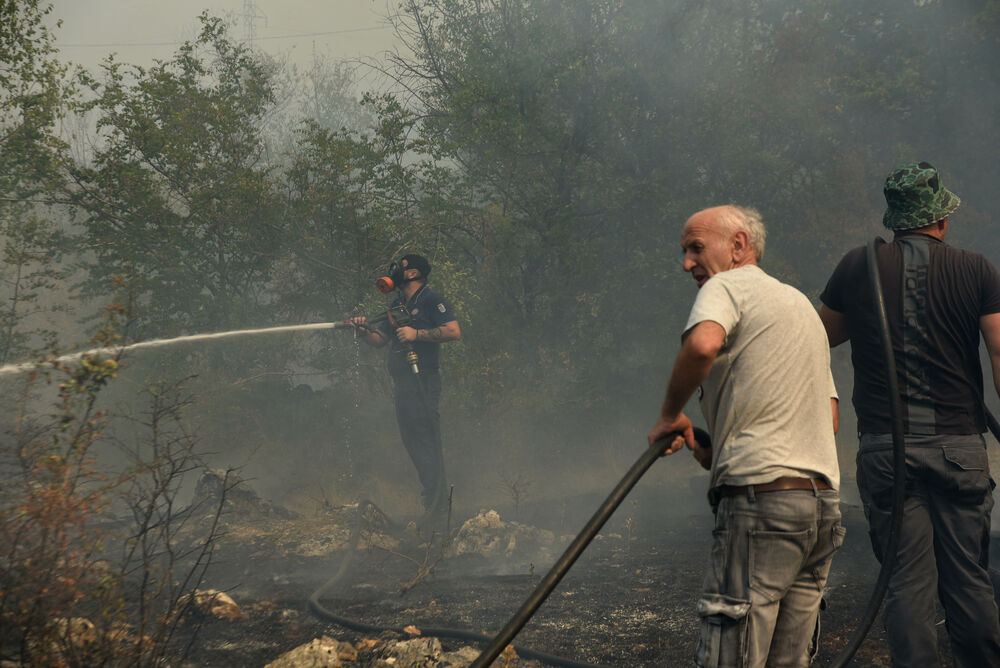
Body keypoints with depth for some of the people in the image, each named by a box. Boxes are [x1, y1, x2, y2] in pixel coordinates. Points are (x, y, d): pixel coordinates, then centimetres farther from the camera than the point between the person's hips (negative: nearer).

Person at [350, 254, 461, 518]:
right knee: (410, 439, 10)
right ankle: (437, 494, 17)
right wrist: (363, 331, 0)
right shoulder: (397, 305, 20)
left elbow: (454, 331, -15)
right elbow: (379, 339, 21)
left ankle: (435, 504, -8)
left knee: (426, 441, -10)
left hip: (423, 381, -9)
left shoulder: (431, 300, -5)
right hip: (402, 384, 9)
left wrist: (416, 334, -17)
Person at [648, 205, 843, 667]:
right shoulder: (801, 303, 26)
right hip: (823, 504, 9)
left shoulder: (726, 287, 1)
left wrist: (670, 414, -7)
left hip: (761, 496, -9)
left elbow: (702, 344, -23)